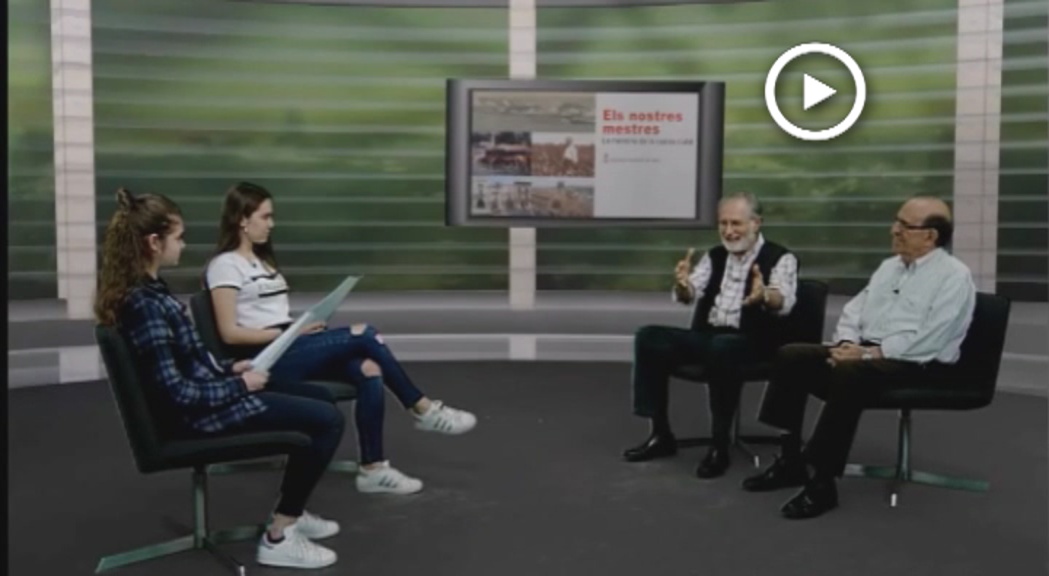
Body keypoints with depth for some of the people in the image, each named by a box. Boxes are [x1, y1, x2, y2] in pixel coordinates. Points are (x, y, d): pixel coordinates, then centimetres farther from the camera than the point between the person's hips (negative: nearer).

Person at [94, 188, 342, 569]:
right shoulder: (144, 303, -25)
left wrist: (230, 368, 7)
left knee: (321, 397, 17)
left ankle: (290, 512, 27)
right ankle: (279, 538, -3)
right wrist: (239, 385, -16)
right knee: (328, 420, -12)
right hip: (202, 411, -10)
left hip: (206, 391, 10)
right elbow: (178, 393, -27)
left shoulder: (143, 291, 5)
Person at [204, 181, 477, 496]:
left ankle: (373, 468, -16)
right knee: (364, 335, -21)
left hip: (291, 351, 8)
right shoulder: (225, 266, -3)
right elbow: (230, 333, -12)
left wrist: (304, 326, -2)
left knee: (368, 371, -19)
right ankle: (422, 408, -8)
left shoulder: (262, 261, 23)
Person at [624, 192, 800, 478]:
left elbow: (784, 303, -22)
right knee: (648, 336, -15)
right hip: (706, 336, 6)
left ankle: (720, 444, -26)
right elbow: (689, 295, -1)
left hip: (751, 342, -6)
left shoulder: (781, 258, -3)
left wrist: (764, 295, -46)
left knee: (720, 348, -39)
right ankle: (661, 434, -10)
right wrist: (683, 285, -26)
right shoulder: (714, 256, 13)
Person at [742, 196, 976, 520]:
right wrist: (846, 344, -7)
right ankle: (789, 460, -9)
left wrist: (871, 353, -21)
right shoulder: (889, 267, 17)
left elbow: (930, 339, -19)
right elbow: (855, 310, 15)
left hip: (920, 366, -8)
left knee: (849, 372, -37)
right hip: (867, 355, 8)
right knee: (792, 356, -10)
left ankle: (821, 481, -31)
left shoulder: (954, 276, -7)